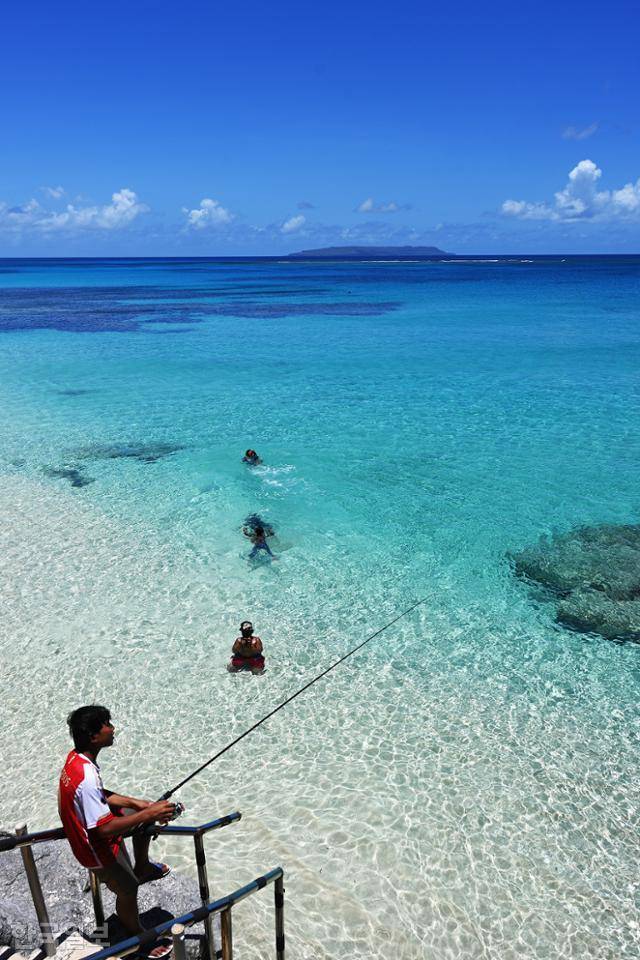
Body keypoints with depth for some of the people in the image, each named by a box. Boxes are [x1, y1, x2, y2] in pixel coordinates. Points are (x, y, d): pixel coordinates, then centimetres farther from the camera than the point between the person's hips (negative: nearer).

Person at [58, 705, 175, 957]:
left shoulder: (76, 757, -9)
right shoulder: (86, 776, -38)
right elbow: (104, 829, -36)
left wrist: (136, 803, -4)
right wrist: (149, 814, -32)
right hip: (97, 851, -8)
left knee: (144, 813, 19)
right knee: (128, 891, 11)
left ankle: (142, 868, 41)